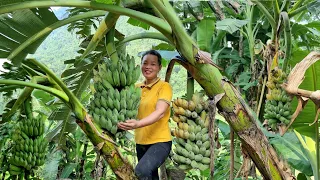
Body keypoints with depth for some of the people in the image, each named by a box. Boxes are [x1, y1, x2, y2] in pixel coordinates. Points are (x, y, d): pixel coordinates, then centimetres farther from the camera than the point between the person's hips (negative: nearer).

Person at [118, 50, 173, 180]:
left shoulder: (164, 86, -8)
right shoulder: (137, 87, 10)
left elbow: (160, 112, -23)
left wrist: (138, 124, -39)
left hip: (160, 141, -6)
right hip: (141, 142, 7)